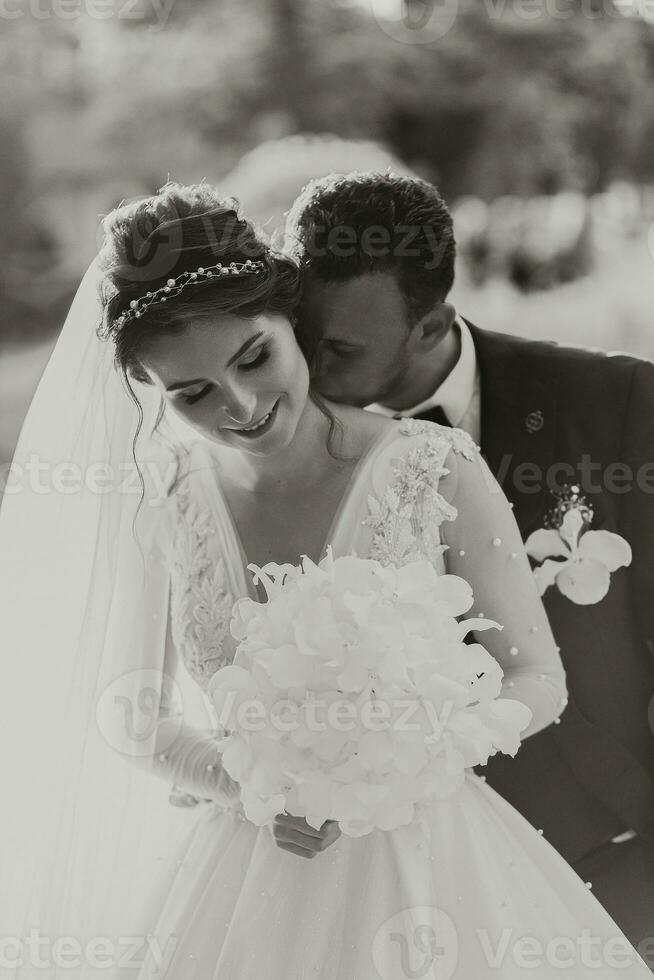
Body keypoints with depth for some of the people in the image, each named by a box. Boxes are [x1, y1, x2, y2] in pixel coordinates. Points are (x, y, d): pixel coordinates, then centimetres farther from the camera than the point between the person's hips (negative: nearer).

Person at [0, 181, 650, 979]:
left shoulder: (437, 472, -12)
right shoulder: (163, 506, -4)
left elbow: (539, 680, -5)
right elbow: (122, 710, 1)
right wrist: (244, 789, -17)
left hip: (430, 869, -2)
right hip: (247, 895, 2)